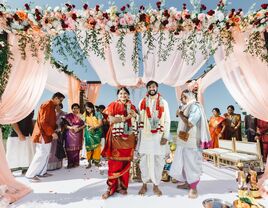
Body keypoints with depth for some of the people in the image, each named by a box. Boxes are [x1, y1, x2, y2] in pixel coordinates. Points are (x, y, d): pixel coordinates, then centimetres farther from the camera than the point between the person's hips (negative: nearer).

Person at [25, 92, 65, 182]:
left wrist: (56, 128, 11)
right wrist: (52, 132, -22)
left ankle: (42, 172, 25)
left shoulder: (52, 106, 13)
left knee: (46, 154, 14)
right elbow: (43, 122, -23)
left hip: (47, 134, 10)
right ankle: (30, 174, 10)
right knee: (41, 154, -3)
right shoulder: (47, 105, -18)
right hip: (43, 134, -10)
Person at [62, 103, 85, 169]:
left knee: (76, 148, 3)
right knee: (70, 148, -1)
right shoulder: (68, 116, 5)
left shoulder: (81, 116, 5)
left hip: (78, 134, 0)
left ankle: (76, 162, 14)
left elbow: (84, 124, 0)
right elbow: (65, 124, 0)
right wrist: (70, 127, -17)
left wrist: (79, 128, -15)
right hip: (70, 134, 0)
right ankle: (70, 163, 9)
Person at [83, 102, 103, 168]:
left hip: (96, 132, -2)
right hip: (88, 132, 3)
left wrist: (93, 127, -25)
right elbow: (84, 122, 14)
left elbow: (100, 123, -11)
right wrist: (87, 124, -8)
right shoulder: (85, 114, 5)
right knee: (89, 147, 2)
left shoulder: (97, 114, -7)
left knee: (96, 147, 2)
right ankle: (89, 162, 10)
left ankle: (96, 161, 16)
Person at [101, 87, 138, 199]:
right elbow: (111, 120, -8)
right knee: (114, 162, -2)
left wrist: (134, 116, -6)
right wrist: (125, 118, -12)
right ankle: (111, 187, 10)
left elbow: (136, 122, 14)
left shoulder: (132, 107, 14)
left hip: (128, 137, 3)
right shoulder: (113, 105, 4)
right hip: (116, 137, -3)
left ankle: (122, 186, 20)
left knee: (125, 162, 7)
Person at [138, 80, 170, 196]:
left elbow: (167, 120, 2)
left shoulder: (163, 103, 5)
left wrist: (165, 136, -6)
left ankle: (156, 185, 22)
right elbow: (139, 119, 6)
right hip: (145, 135, 1)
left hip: (159, 136, 0)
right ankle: (144, 184, 23)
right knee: (144, 160, 7)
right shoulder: (142, 102, 7)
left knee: (158, 161, 6)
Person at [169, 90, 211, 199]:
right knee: (183, 162, 18)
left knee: (192, 163, 2)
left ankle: (193, 188, 16)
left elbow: (190, 123, -25)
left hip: (192, 141, -9)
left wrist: (180, 114, -14)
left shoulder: (195, 107, -15)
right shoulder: (186, 107, 13)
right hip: (184, 141, 9)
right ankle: (187, 183, 35)